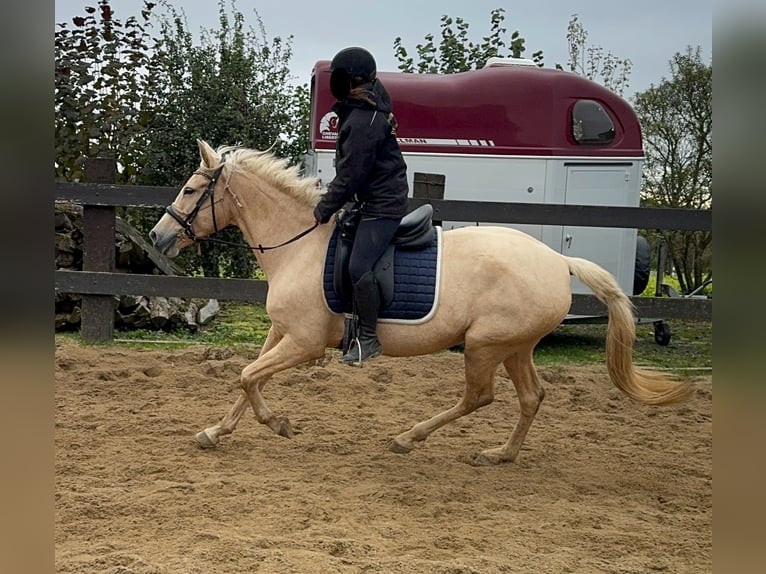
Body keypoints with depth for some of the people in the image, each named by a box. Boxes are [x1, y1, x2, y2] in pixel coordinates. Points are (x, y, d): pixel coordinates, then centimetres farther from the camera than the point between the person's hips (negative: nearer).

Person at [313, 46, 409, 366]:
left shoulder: (363, 121, -23)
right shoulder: (370, 107, 10)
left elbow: (350, 173, -21)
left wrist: (324, 210, -12)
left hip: (382, 204, -12)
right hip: (376, 198, 12)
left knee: (359, 268, -18)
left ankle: (368, 339, -10)